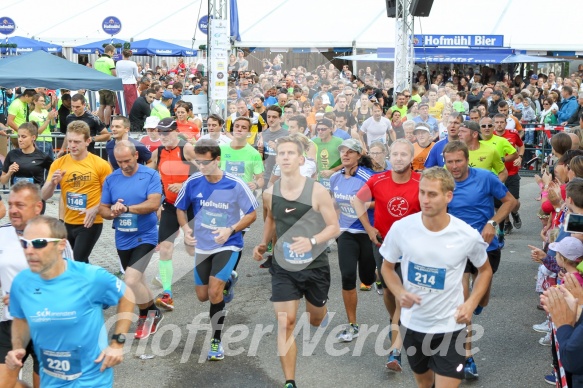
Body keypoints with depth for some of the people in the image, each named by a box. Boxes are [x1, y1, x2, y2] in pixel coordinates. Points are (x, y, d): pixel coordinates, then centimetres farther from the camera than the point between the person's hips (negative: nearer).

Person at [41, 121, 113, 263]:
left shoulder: (100, 164, -9)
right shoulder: (58, 163, 0)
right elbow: (44, 196, 1)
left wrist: (96, 209, -20)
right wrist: (52, 183, -19)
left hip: (90, 223, -5)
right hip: (68, 222, 5)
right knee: (81, 262, 19)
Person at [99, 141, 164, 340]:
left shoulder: (151, 175, -10)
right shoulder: (111, 179, 2)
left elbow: (154, 203, -20)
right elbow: (103, 208, 6)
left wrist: (126, 208, -28)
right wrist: (112, 212, -17)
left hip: (144, 237, -5)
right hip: (122, 239, 5)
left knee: (131, 281, -17)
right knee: (137, 282, 17)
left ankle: (146, 315, 9)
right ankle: (152, 313, 38)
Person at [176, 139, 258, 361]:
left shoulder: (236, 185, -16)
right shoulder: (193, 183, -8)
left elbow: (252, 214, -8)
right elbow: (180, 208, 9)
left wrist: (230, 230, -23)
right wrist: (186, 228, -10)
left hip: (228, 245, -4)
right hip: (202, 246, 4)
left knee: (214, 292, -18)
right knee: (202, 296, 14)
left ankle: (216, 341, 0)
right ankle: (228, 281, 49)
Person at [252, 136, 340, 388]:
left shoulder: (317, 191, -15)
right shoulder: (270, 193, -5)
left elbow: (334, 228, -12)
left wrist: (312, 241, -29)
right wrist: (264, 244, 0)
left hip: (315, 266, -1)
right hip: (283, 268, 1)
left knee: (316, 319, 19)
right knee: (285, 323, -7)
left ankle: (322, 313, 59)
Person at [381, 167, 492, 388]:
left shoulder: (468, 236, -15)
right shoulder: (401, 228, -14)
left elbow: (485, 271, 4)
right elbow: (387, 267, 3)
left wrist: (471, 303, -10)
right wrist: (399, 293, -16)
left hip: (449, 326, -2)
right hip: (412, 324, 2)